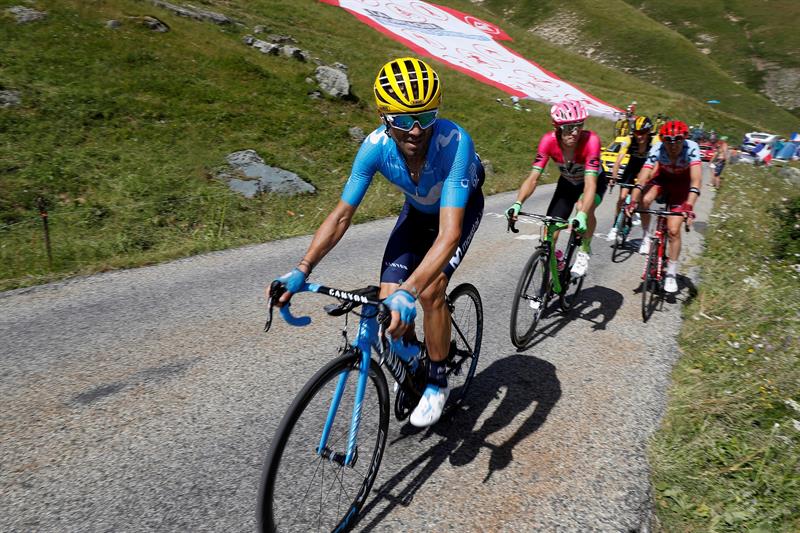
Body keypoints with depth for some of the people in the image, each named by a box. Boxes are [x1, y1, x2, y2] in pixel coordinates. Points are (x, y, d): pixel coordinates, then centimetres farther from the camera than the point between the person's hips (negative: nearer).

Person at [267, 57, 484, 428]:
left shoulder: (454, 142, -41)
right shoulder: (376, 146, -30)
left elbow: (449, 233, -49)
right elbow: (342, 215, -24)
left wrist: (409, 291, -61)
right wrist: (302, 269, -35)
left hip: (461, 209, -3)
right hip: (417, 210, 3)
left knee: (430, 291, -24)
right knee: (389, 304, -10)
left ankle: (438, 382, 1)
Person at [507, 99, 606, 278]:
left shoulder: (590, 140, -37)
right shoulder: (549, 141, -29)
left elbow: (590, 183, -43)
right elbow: (533, 178, -31)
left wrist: (581, 215, -59)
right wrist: (517, 204, -47)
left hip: (594, 180, -3)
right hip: (567, 182, 3)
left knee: (585, 207, -35)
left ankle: (584, 251, -9)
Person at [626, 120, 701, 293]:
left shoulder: (691, 148, -33)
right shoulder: (657, 149, -30)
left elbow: (696, 178, -45)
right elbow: (643, 176, -38)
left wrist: (689, 205, -59)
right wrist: (633, 201, -52)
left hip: (682, 183, -2)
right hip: (663, 177, 2)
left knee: (673, 231, -10)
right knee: (644, 200, -32)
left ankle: (671, 275, 7)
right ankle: (645, 236, -5)